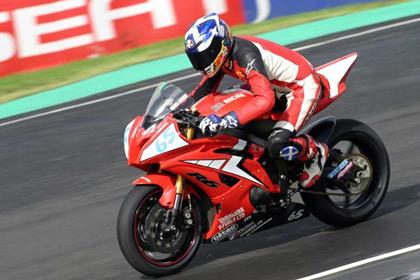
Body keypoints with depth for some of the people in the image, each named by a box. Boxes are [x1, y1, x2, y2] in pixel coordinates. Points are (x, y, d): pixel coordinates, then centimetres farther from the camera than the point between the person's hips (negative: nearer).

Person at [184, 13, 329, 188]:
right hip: (277, 87, 10)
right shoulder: (220, 55, -5)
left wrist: (226, 121, -52)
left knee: (277, 145, -26)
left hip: (302, 87, -10)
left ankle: (316, 152, 2)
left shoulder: (245, 55, -33)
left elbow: (265, 100, -45)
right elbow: (205, 89, 8)